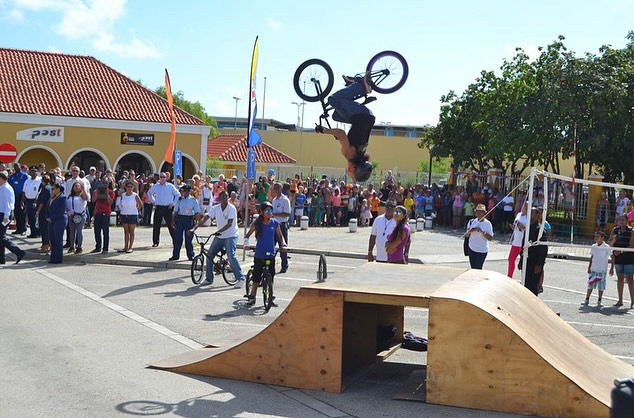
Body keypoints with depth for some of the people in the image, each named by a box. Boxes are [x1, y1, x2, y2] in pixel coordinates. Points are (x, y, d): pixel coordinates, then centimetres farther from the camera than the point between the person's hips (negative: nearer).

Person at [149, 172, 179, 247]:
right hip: (158, 207, 3)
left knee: (170, 225, -2)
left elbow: (177, 195, 5)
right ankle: (155, 242, 11)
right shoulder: (155, 186, 8)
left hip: (167, 208, -3)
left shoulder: (170, 186, 0)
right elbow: (149, 193, 25)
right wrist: (153, 202, 15)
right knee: (156, 225, 2)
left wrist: (173, 203, -1)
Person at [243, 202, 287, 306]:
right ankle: (252, 297, 13)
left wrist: (283, 244, -6)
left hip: (271, 254, 2)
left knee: (270, 277, 5)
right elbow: (247, 235, 7)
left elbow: (280, 236, 11)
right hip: (259, 255, -2)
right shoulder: (257, 224, -4)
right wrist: (246, 244, -10)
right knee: (256, 277, 0)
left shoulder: (275, 223, 1)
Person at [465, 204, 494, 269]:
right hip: (472, 249, 4)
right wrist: (469, 231, -17)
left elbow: (490, 238, -12)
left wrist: (482, 232, -25)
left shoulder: (487, 224, -8)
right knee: (473, 269, 10)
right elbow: (466, 235, 5)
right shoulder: (472, 222, 3)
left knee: (478, 269, -9)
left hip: (482, 251, -4)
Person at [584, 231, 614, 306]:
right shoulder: (594, 246, 5)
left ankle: (599, 301, 12)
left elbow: (612, 257, -2)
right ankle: (587, 299, 12)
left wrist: (612, 268, -4)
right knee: (590, 285, 4)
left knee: (601, 286, 1)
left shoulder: (606, 247, -7)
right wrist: (589, 267, 13)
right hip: (593, 270, 3)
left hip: (602, 270, -3)